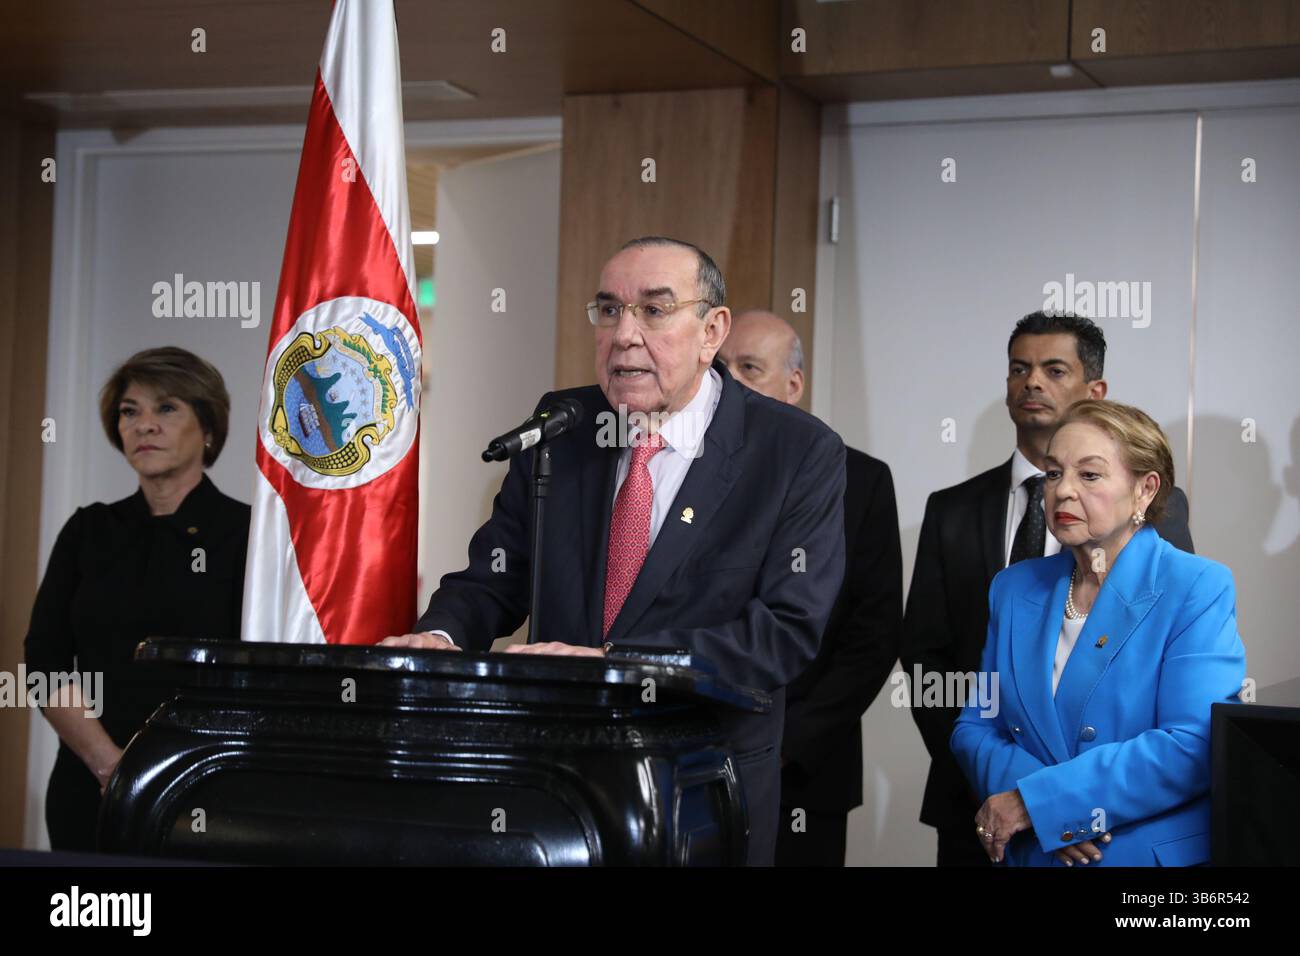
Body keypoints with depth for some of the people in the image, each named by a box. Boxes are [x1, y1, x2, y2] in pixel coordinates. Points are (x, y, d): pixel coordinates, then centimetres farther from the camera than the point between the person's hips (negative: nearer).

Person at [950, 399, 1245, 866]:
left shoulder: (1198, 588, -11)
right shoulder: (1015, 588, 4)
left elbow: (1192, 747, -20)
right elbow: (974, 727, 3)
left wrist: (1036, 801, -22)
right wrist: (1053, 811, -17)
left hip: (1152, 853, -4)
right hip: (1030, 855, 4)